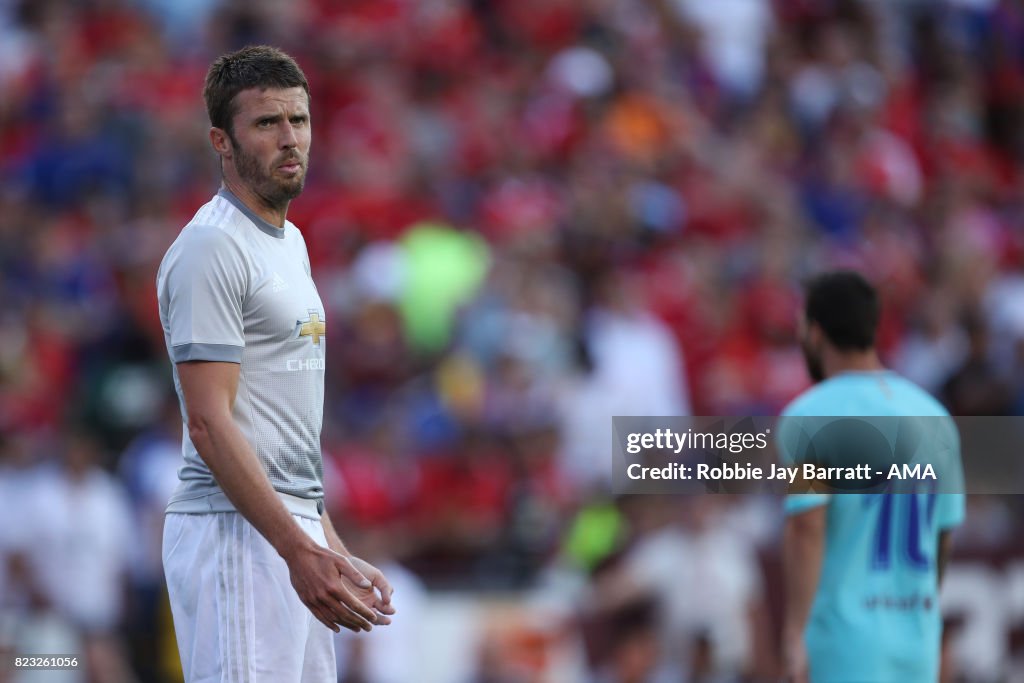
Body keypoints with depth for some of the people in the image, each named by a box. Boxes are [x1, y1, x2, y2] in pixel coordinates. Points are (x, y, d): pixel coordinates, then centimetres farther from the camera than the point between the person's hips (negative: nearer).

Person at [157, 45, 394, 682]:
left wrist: (335, 551, 21)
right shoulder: (211, 249, -11)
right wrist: (300, 550, -24)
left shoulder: (290, 242, 20)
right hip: (236, 534, -9)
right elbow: (209, 422, -18)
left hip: (296, 534, 9)